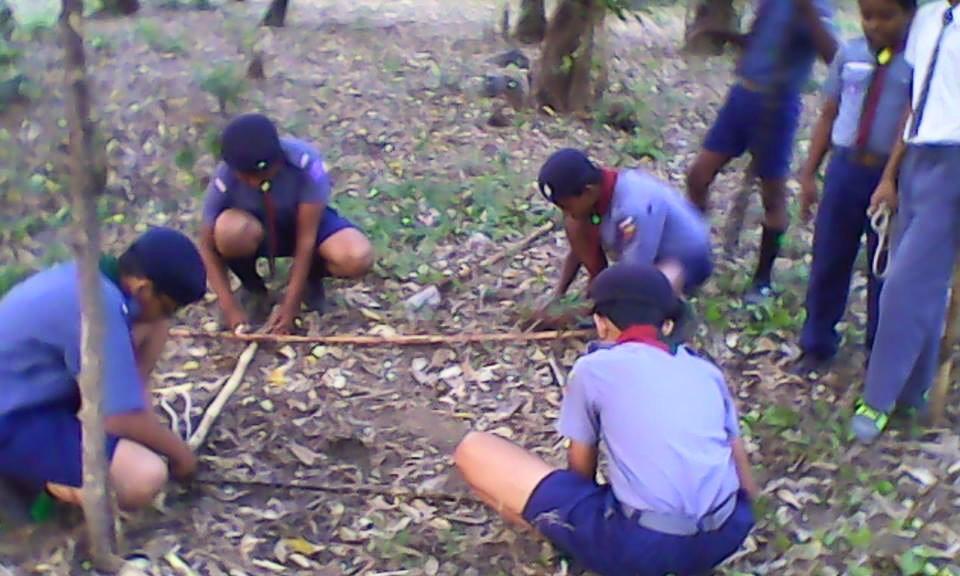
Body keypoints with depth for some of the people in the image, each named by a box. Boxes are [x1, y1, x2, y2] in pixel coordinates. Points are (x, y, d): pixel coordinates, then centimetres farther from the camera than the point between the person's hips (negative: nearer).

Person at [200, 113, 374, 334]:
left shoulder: (305, 162, -34)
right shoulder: (225, 180, -29)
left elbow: (306, 238, -28)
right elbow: (208, 248, -17)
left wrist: (289, 304, -29)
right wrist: (230, 308, -25)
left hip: (304, 222, 0)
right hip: (257, 229, 0)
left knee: (358, 259, -32)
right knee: (231, 231, -38)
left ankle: (310, 277, 4)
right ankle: (253, 288, -4)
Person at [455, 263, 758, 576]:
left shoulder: (593, 368, 5)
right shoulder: (705, 371, 15)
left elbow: (580, 469, 14)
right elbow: (747, 486, 17)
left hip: (640, 545, -5)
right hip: (724, 538, 6)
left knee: (473, 450, 3)